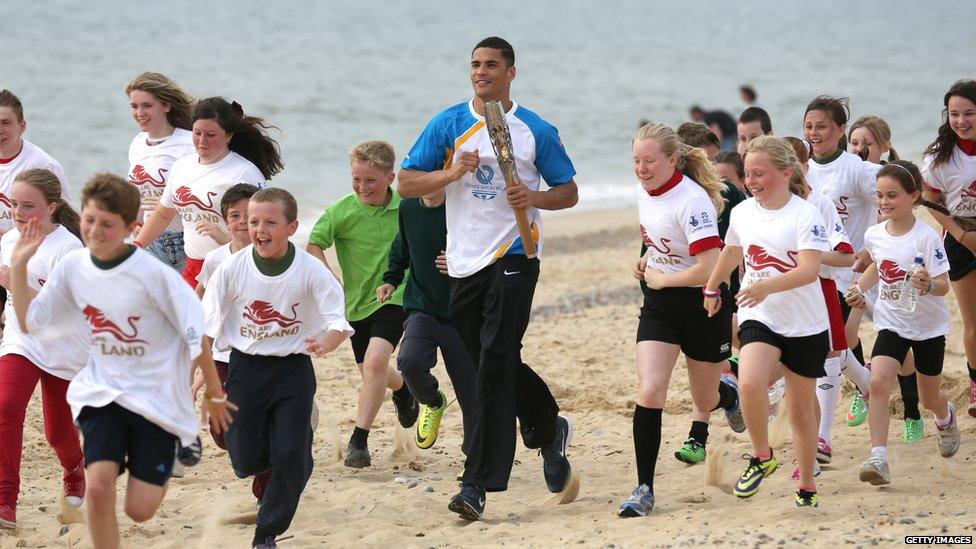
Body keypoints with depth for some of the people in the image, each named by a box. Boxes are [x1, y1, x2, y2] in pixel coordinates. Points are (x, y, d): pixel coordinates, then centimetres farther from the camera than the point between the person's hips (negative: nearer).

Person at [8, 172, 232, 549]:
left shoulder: (153, 274, -19)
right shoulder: (73, 267, -4)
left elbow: (198, 333, -12)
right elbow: (30, 322, 5)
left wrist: (215, 394, -5)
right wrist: (19, 265, -5)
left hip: (157, 397, -3)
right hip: (102, 391, 3)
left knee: (140, 510, -1)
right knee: (98, 486, -20)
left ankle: (182, 444, 30)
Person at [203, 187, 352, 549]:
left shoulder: (310, 271, -13)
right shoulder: (233, 268, -10)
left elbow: (338, 321, -15)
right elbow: (206, 326, -3)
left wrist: (325, 344, -37)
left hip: (293, 369, -1)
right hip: (245, 367, 1)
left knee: (291, 458, -6)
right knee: (246, 462, 1)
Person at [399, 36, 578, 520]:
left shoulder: (537, 131, 1)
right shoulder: (448, 125, 6)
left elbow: (569, 192, 7)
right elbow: (406, 182, 4)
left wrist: (534, 198, -14)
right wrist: (453, 172, -13)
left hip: (513, 256, -4)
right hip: (465, 262, 4)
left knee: (496, 361, -14)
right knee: (493, 363, 10)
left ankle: (478, 484, -15)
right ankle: (548, 427, 37)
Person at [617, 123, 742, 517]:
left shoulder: (691, 201, -25)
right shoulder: (644, 191, -1)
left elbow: (709, 269, -30)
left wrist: (660, 278, -17)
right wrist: (647, 260, 4)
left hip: (703, 304, -5)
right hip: (659, 305, 5)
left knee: (705, 400, 12)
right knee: (649, 392, -13)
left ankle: (728, 393, 52)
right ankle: (644, 489, -10)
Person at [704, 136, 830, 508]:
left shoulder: (805, 215, -13)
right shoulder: (742, 213, 2)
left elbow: (809, 270, -26)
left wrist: (765, 287, -40)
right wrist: (712, 288, 36)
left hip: (806, 325, -3)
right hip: (759, 319, 3)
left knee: (802, 410, 8)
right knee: (749, 383, -26)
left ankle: (807, 488, 26)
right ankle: (761, 457, -5)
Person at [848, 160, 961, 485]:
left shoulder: (926, 237, -20)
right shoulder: (874, 235, -5)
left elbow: (943, 285, -20)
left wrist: (928, 285, -41)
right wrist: (860, 287, 4)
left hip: (928, 326, -3)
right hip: (891, 323, 3)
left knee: (930, 399, 13)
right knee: (878, 381, -22)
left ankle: (946, 417, 52)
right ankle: (878, 459, -25)